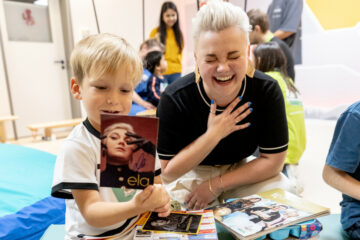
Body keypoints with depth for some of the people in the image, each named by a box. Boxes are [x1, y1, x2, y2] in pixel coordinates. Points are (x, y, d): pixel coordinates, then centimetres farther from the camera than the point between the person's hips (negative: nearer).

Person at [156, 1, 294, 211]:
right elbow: (168, 172, -19)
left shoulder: (267, 90, -19)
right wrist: (213, 135, -32)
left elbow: (274, 160, -14)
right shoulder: (174, 99, -24)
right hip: (191, 173, -1)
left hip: (243, 170, 2)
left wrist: (214, 185, -21)